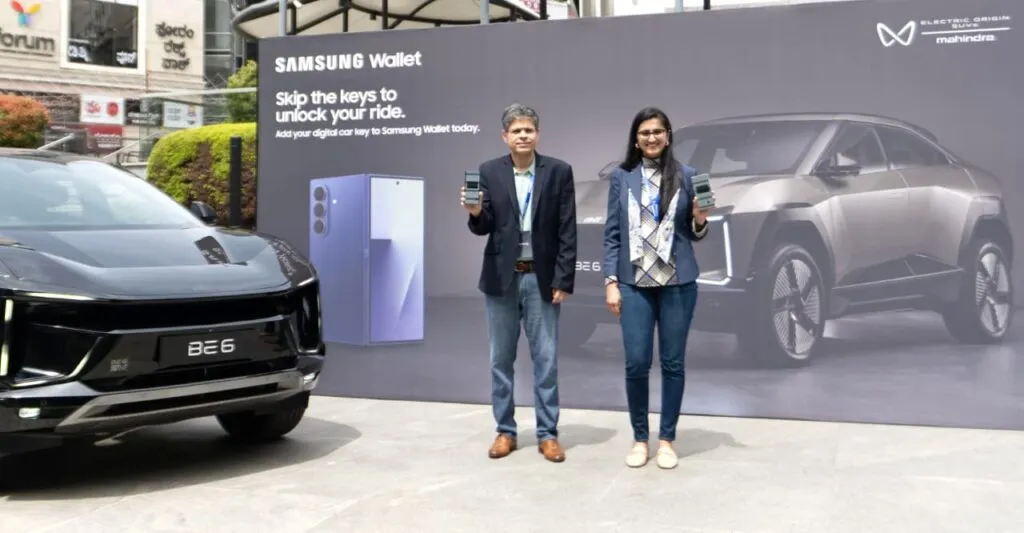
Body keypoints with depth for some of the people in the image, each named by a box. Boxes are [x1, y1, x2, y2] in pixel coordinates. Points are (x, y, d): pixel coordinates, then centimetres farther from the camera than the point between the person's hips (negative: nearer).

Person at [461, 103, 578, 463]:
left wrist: (564, 280, -7)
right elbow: (483, 228, 0)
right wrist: (476, 212, -23)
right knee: (501, 359, 9)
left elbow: (567, 232, -3)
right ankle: (505, 431, 21)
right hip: (501, 278, 2)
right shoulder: (488, 172, 1)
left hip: (541, 278, -1)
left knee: (546, 360, 3)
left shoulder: (559, 171, -2)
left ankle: (548, 434, 14)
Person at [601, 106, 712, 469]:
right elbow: (612, 233, 3)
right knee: (636, 363, -1)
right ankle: (639, 439, 16)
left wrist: (701, 221, -13)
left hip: (678, 283, 0)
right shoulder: (621, 177, 4)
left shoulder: (686, 176, 4)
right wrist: (610, 282, -3)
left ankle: (666, 439, 19)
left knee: (673, 362, 5)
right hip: (635, 283, 0)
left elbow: (693, 235, 10)